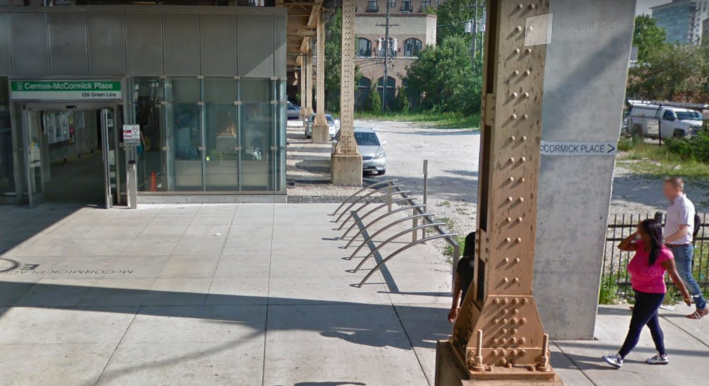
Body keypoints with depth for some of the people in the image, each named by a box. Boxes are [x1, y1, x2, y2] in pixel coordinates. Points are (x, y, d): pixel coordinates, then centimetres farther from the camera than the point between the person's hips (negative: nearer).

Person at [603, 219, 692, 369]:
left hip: (653, 296, -8)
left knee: (635, 327, -3)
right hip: (640, 292, 8)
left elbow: (674, 276, -16)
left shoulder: (664, 254, -23)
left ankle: (619, 358, 3)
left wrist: (686, 295, -8)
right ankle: (662, 356, 37)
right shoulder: (641, 246, -3)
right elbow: (622, 246, -3)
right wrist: (635, 234, -12)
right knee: (653, 324, 21)